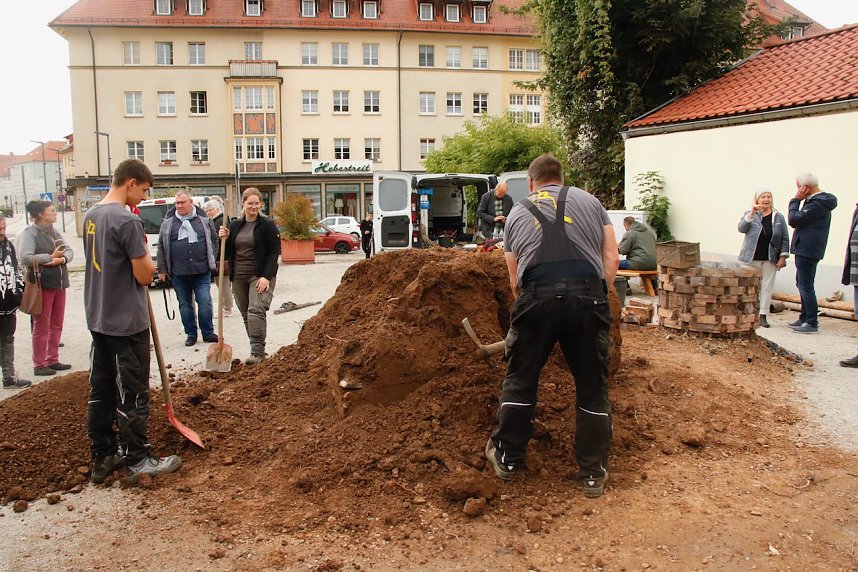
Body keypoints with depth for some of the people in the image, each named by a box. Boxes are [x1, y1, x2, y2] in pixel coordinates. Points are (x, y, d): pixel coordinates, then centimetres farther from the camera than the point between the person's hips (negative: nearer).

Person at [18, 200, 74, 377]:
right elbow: (25, 258, -22)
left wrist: (62, 259, -16)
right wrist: (50, 257, -18)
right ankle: (39, 365, 9)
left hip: (59, 283, 7)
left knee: (57, 325, 13)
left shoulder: (55, 232, 11)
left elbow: (70, 250, 4)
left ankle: (53, 360, 24)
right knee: (42, 326, 0)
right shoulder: (30, 233, -10)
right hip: (42, 285, -7)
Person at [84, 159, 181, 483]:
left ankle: (102, 457, 24)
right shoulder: (127, 221, -19)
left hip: (98, 319, 8)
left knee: (100, 389, 14)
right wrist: (148, 258, 1)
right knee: (132, 393, 3)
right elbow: (145, 275, -17)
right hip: (127, 322, -8)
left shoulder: (91, 216, 9)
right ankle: (137, 459, 14)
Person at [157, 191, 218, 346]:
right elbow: (161, 246, 8)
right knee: (185, 304, 8)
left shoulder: (204, 220, 5)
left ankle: (208, 333, 10)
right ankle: (191, 334, 19)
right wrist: (162, 269, 4)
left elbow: (213, 240, 11)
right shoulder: (168, 223, 6)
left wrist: (211, 262, 6)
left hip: (202, 271, -1)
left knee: (205, 302, -2)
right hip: (178, 273, 1)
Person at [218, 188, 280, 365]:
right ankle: (258, 350, 17)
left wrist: (267, 276, -17)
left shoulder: (267, 225, -3)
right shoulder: (235, 225, 12)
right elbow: (228, 253, 15)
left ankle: (257, 351, -16)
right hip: (238, 277, 6)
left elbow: (274, 252, -8)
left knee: (256, 311, -19)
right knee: (246, 314, 8)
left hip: (260, 276, -6)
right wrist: (224, 239, -6)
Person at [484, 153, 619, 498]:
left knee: (520, 380, 16)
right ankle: (593, 473, 22)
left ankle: (507, 457, 28)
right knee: (592, 386, 12)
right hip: (588, 294, 1)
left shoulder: (517, 212, 23)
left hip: (537, 295, 0)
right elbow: (612, 257, 12)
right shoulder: (588, 201, 21)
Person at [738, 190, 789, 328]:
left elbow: (785, 238, 7)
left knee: (767, 287, 3)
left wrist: (783, 257, -1)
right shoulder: (749, 214, 3)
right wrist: (752, 213, -22)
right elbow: (741, 228, -14)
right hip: (751, 258, -1)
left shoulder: (778, 217, 6)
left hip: (770, 259, 2)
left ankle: (763, 315, 9)